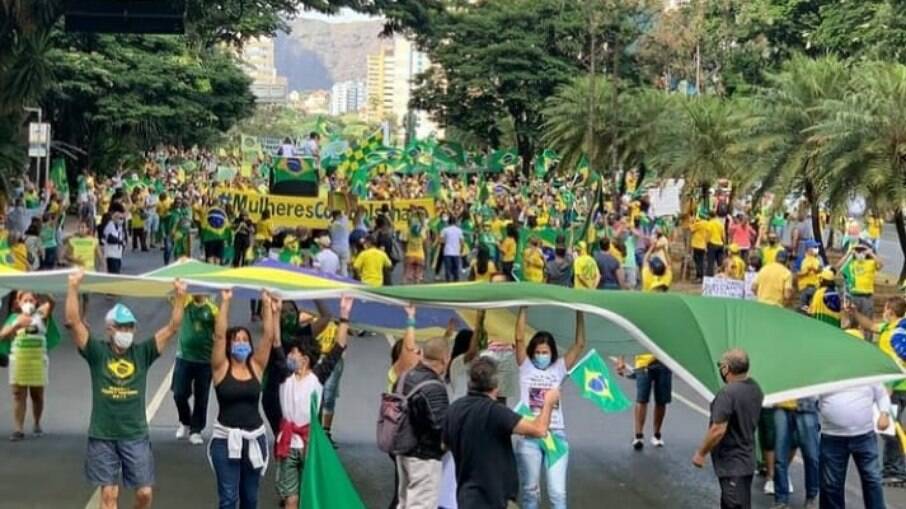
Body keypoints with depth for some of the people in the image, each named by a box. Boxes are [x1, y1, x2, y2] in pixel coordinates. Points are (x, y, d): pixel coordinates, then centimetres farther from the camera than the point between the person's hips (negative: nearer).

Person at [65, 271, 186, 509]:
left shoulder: (143, 353, 1)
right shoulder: (97, 352, -3)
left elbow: (173, 328, -4)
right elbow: (73, 321, -12)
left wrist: (179, 297, -15)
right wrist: (73, 287, -22)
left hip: (136, 436, 1)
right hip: (103, 436, -1)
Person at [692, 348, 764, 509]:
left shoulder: (727, 393, -25)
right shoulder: (755, 388, 4)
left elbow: (718, 430, -25)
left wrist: (701, 453, -14)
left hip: (732, 464, -9)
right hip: (746, 459, 9)